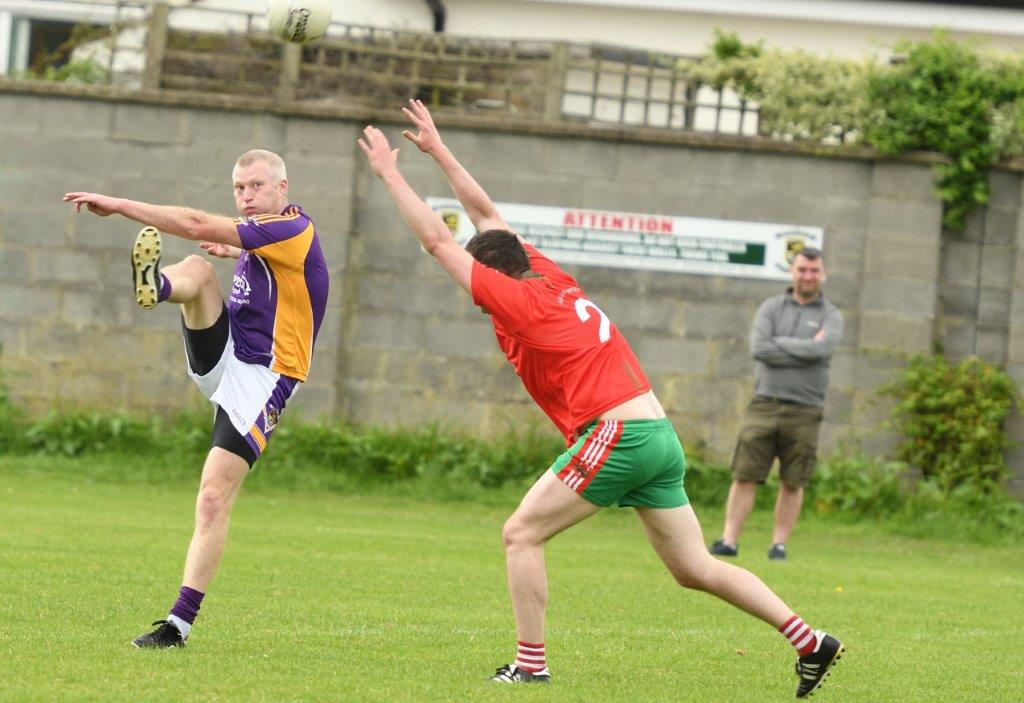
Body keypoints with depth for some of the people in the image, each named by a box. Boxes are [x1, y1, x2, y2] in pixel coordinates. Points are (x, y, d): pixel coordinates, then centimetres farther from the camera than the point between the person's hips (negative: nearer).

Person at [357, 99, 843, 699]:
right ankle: (811, 642, 5)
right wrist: (439, 151, 30)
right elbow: (486, 215, 28)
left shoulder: (517, 300, -5)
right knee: (694, 567, 10)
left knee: (522, 533, -2)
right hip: (659, 433, 9)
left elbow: (437, 240, -1)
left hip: (616, 436, -9)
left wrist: (391, 175, 6)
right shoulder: (554, 280, 16)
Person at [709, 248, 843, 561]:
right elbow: (759, 348, -7)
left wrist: (780, 343, -7)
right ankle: (729, 541, -3)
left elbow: (822, 350, -14)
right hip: (764, 405, 0)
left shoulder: (831, 316, 6)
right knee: (745, 475, -4)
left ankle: (779, 544, 10)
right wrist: (805, 350, -9)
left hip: (803, 410, 0)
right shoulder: (772, 307, 9)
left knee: (793, 482, 2)